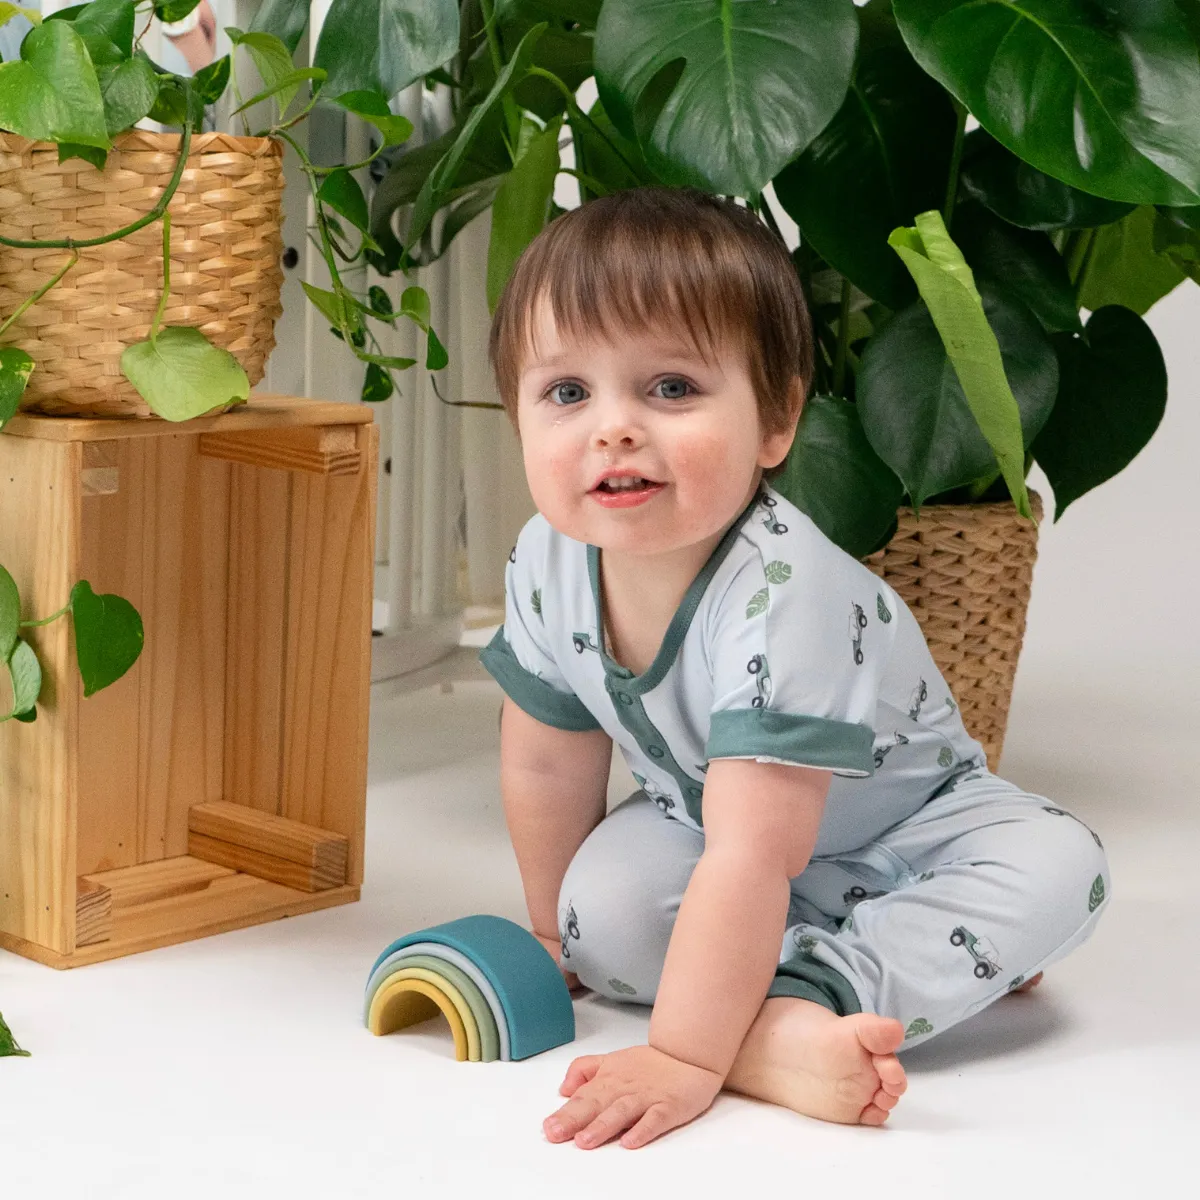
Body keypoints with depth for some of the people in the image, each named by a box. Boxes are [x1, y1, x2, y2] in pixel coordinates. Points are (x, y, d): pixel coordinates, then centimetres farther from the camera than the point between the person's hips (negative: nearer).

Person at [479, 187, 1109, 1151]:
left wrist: (682, 1058, -48)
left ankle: (808, 991, -39)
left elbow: (753, 857, -44)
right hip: (704, 814, 4)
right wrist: (553, 938, 8)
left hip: (896, 824, -4)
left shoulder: (784, 593, -40)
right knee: (602, 902, -26)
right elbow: (547, 762, -2)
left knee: (1057, 866, -31)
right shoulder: (548, 565, -20)